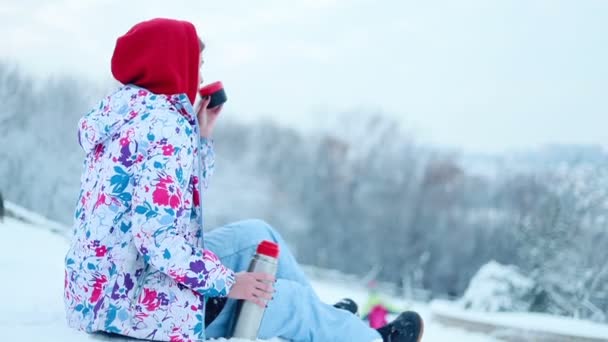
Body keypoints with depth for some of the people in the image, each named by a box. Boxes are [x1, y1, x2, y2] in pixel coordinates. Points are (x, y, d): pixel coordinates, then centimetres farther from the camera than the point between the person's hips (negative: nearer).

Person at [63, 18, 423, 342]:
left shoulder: (129, 109, 11)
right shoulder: (164, 126, -20)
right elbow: (157, 236, -28)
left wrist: (202, 134, 14)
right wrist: (226, 283, -16)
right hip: (131, 300, -10)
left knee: (255, 234, 19)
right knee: (285, 296, 6)